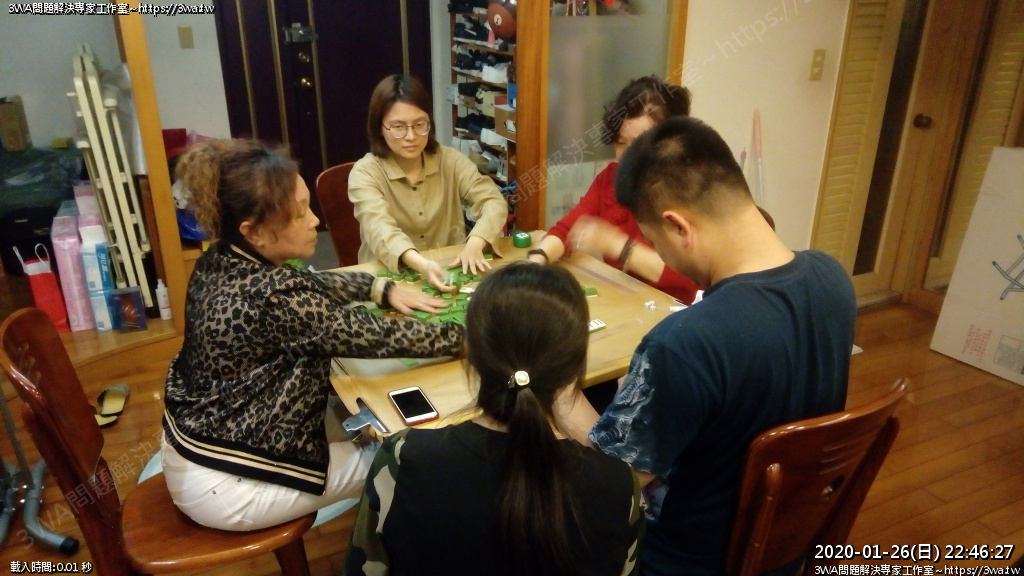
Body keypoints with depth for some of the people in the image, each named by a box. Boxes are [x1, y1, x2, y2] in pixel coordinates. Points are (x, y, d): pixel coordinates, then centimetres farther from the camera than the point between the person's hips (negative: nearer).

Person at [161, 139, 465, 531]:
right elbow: (381, 337, -24)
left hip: (190, 449, 9)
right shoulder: (276, 298, -32)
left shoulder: (219, 263, -5)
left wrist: (383, 288, 2)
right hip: (222, 486, -8)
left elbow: (314, 285, 10)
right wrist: (469, 334, -13)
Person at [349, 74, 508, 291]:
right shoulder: (365, 173, -9)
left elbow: (494, 202, -8)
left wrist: (475, 243, -29)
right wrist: (420, 263, -45)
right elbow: (379, 228, -25)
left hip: (450, 271, 2)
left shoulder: (450, 160, 1)